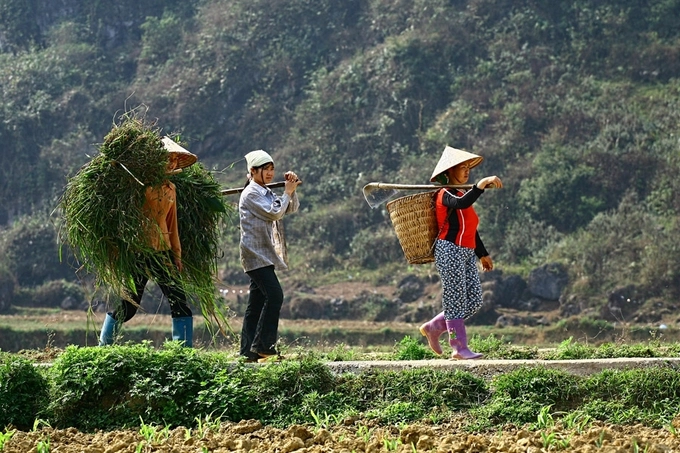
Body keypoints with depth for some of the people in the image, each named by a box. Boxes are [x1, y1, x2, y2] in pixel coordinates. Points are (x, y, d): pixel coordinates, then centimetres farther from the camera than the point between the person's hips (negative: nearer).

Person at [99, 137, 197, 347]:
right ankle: (103, 346, 13)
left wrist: (176, 254, 18)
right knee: (128, 307, -2)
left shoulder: (170, 189, 13)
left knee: (179, 302, -2)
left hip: (162, 252, 6)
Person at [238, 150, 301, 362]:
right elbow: (274, 213, -16)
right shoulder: (251, 194, -9)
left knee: (256, 304, 6)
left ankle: (248, 352, 6)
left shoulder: (266, 193, 19)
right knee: (274, 295, -19)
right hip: (256, 255, -10)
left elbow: (292, 208, 17)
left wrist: (291, 190, 1)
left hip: (264, 255, 10)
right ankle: (264, 345, -18)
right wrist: (287, 192, -5)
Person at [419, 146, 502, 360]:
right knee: (455, 300, -5)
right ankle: (460, 348, 0)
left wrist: (482, 254, 27)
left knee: (474, 302, 5)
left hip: (467, 254, 9)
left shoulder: (462, 194, 20)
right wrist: (481, 184, -43)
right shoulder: (445, 194, -8)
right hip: (450, 251, -9)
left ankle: (433, 328, 17)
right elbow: (461, 204, -33)